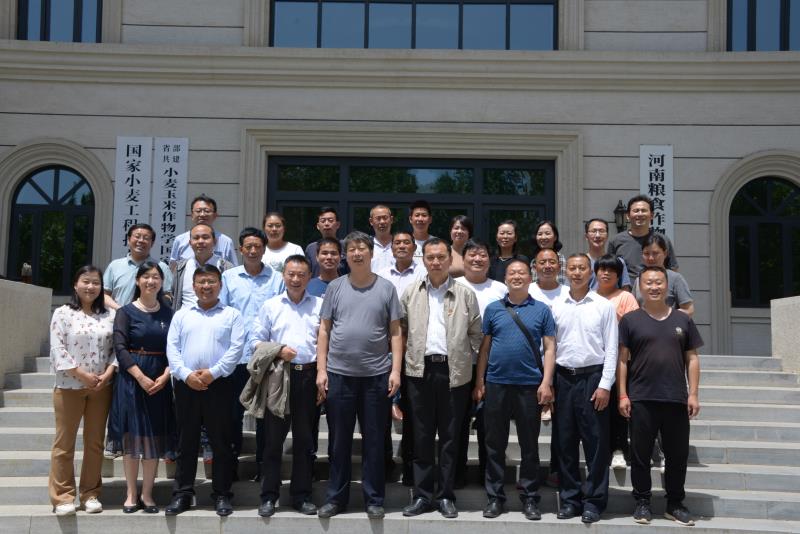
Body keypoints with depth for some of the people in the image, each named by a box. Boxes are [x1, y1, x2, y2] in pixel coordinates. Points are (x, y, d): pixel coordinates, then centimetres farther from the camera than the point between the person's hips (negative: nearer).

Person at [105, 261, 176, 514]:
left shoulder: (169, 313, 8)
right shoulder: (126, 312, 1)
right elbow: (120, 348, -8)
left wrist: (164, 376, -11)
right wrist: (141, 377, -17)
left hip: (160, 381, 2)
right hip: (132, 379, -2)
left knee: (155, 436, 4)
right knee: (131, 435, 1)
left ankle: (147, 494, 13)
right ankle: (131, 494, 11)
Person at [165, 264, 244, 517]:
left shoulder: (232, 315, 6)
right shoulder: (181, 315, 13)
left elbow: (236, 348, -3)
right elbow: (172, 348, 5)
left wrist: (213, 372, -13)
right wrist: (186, 374, -9)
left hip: (219, 384, -2)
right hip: (186, 384, 2)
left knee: (221, 441, 3)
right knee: (186, 441, 7)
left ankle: (222, 495, 11)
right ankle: (182, 494, 15)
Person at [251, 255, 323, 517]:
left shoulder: (320, 305, 9)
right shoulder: (270, 306, 9)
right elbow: (256, 341, 7)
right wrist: (277, 351, -9)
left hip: (308, 375, 1)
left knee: (304, 437, 7)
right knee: (273, 437, 2)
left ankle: (302, 496, 16)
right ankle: (268, 497, 11)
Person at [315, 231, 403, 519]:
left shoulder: (386, 288, 2)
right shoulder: (335, 287, 5)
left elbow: (395, 333, 2)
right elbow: (324, 330, 6)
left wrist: (395, 370, -5)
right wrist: (321, 369, -1)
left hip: (377, 375, -1)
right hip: (338, 374, 1)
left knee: (374, 441, 7)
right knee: (339, 441, 10)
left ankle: (374, 499, 18)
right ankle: (336, 497, 21)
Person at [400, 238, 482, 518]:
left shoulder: (465, 294, 3)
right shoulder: (411, 292, 8)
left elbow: (476, 333, 7)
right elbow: (401, 328, 12)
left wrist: (464, 356, 0)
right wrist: (411, 353, 5)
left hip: (454, 371, -1)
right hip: (420, 370, 1)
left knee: (450, 436, 5)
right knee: (422, 436, 6)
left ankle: (446, 496, 15)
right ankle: (422, 495, 15)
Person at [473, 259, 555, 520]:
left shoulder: (542, 310, 5)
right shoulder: (493, 309, 8)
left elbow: (549, 347, 2)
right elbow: (484, 347, 8)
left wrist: (546, 382, -8)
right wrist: (479, 382, 3)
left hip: (530, 385, -1)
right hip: (496, 384, 1)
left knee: (529, 445, 6)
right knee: (495, 444, 6)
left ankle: (530, 499, 16)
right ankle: (495, 497, 16)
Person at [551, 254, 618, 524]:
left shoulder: (604, 306, 0)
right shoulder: (556, 307, 8)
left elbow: (611, 348, -2)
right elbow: (550, 347, 9)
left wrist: (605, 385, -9)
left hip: (592, 377, -3)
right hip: (563, 378, 3)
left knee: (595, 443, 1)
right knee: (565, 442, 7)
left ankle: (593, 501, 10)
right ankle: (570, 499, 18)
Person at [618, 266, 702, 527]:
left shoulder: (683, 320, 10)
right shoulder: (630, 320, 3)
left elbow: (692, 358, 10)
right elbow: (622, 359, 1)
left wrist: (693, 393, 2)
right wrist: (623, 395, -5)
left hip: (676, 399, 2)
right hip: (641, 400, -2)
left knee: (678, 455, 9)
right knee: (640, 455, 5)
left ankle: (675, 504, 23)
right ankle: (642, 503, 18)